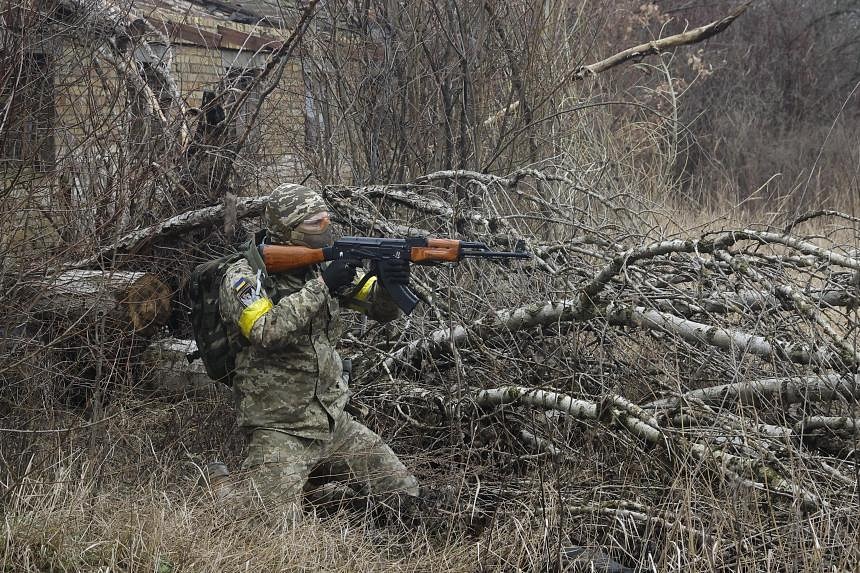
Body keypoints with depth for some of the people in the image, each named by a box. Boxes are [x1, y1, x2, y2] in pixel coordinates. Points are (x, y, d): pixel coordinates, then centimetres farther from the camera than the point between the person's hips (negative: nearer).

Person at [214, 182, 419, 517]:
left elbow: (381, 309, 3)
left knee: (405, 495, 7)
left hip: (335, 423, 6)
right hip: (279, 429, -6)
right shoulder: (244, 276, -11)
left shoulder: (324, 267, 5)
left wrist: (389, 283, -20)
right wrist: (321, 286, -28)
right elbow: (266, 332, -28)